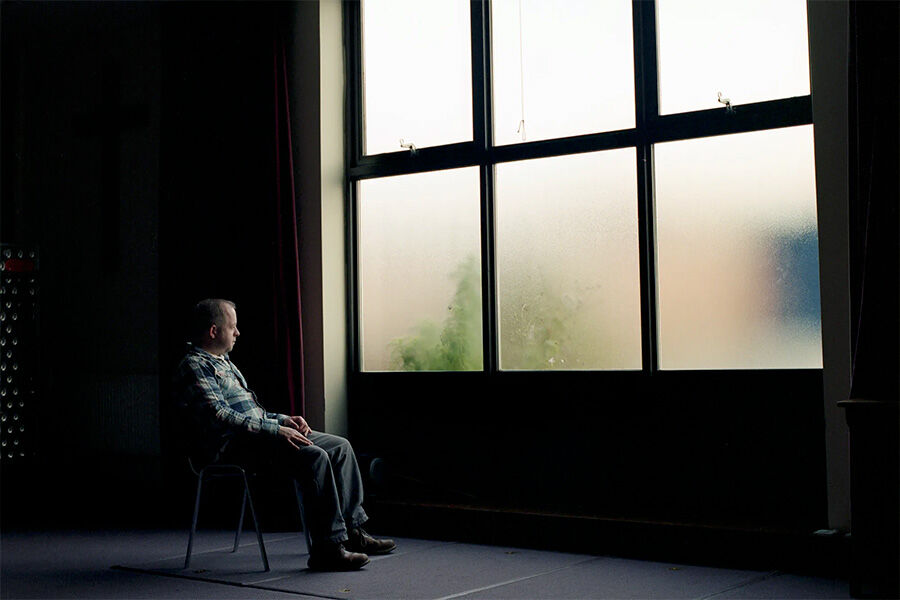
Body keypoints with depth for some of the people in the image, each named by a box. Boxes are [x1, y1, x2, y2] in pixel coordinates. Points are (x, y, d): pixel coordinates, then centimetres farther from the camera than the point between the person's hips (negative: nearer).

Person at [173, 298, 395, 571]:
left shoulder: (222, 362, 25)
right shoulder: (193, 367, -8)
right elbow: (219, 416, -21)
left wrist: (283, 420, 12)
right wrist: (275, 430, -24)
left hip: (259, 433, 11)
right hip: (232, 446, -11)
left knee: (340, 447, 3)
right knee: (314, 457, -29)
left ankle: (352, 530, 4)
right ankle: (327, 547, -28)